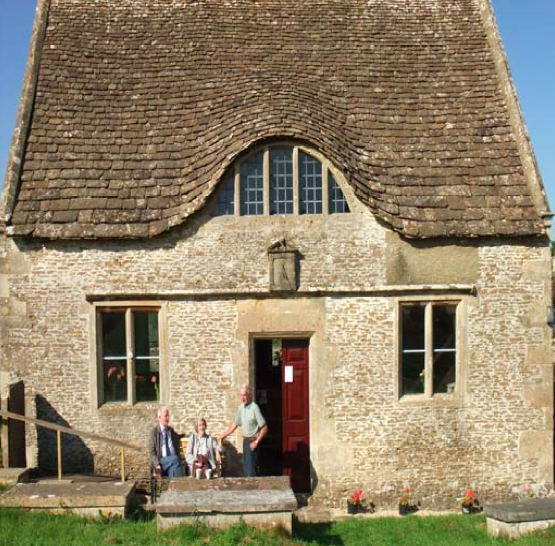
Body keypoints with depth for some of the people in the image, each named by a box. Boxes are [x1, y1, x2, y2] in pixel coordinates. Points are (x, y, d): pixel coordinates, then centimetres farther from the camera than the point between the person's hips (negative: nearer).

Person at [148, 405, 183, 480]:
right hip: (161, 461, -4)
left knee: (173, 468, -32)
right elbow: (152, 451, -4)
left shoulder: (171, 430, 19)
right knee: (175, 459, -34)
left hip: (173, 460, 4)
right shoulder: (154, 432, 2)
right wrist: (157, 464, -18)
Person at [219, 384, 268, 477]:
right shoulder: (241, 408, 6)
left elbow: (264, 428, -17)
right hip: (245, 440, 8)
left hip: (252, 441, -8)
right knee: (246, 468, 13)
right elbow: (235, 424, 20)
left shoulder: (254, 408, -17)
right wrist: (224, 435, 24)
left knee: (251, 470, -9)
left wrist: (256, 442, -19)